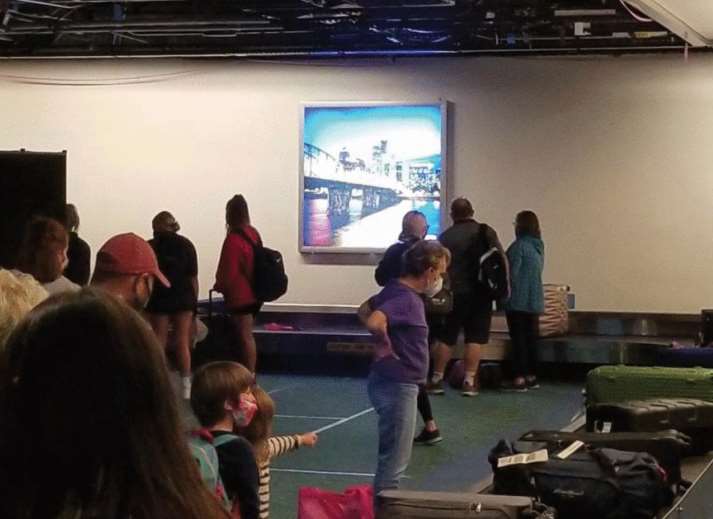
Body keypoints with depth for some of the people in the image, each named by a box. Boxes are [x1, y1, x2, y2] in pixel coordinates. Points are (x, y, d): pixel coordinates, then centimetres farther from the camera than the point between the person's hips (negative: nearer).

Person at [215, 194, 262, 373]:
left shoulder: (233, 239, -18)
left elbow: (229, 271, -15)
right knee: (247, 336, 14)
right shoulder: (253, 233, 6)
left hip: (240, 295, -8)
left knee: (245, 337, -3)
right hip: (254, 293, 8)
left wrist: (219, 286, 3)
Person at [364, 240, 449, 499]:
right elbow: (374, 322, -38)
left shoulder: (396, 291, 8)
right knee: (394, 461, -3)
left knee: (393, 458, 20)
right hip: (398, 386, -10)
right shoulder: (406, 299, -21)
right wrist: (386, 347, -21)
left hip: (398, 383, 10)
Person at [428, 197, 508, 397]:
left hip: (453, 293, 0)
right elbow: (502, 259, -5)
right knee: (474, 338, 3)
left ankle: (437, 379, 12)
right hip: (479, 293, 0)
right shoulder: (486, 232, 0)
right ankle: (469, 382, 1)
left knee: (444, 338, 8)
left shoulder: (445, 237, 1)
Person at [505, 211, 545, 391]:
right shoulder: (539, 246, 10)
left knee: (518, 338, -4)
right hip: (535, 300, 7)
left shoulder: (520, 246, -14)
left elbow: (512, 274, -14)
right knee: (531, 338, 11)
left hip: (518, 301, -7)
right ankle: (531, 376, 15)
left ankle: (520, 377, -7)